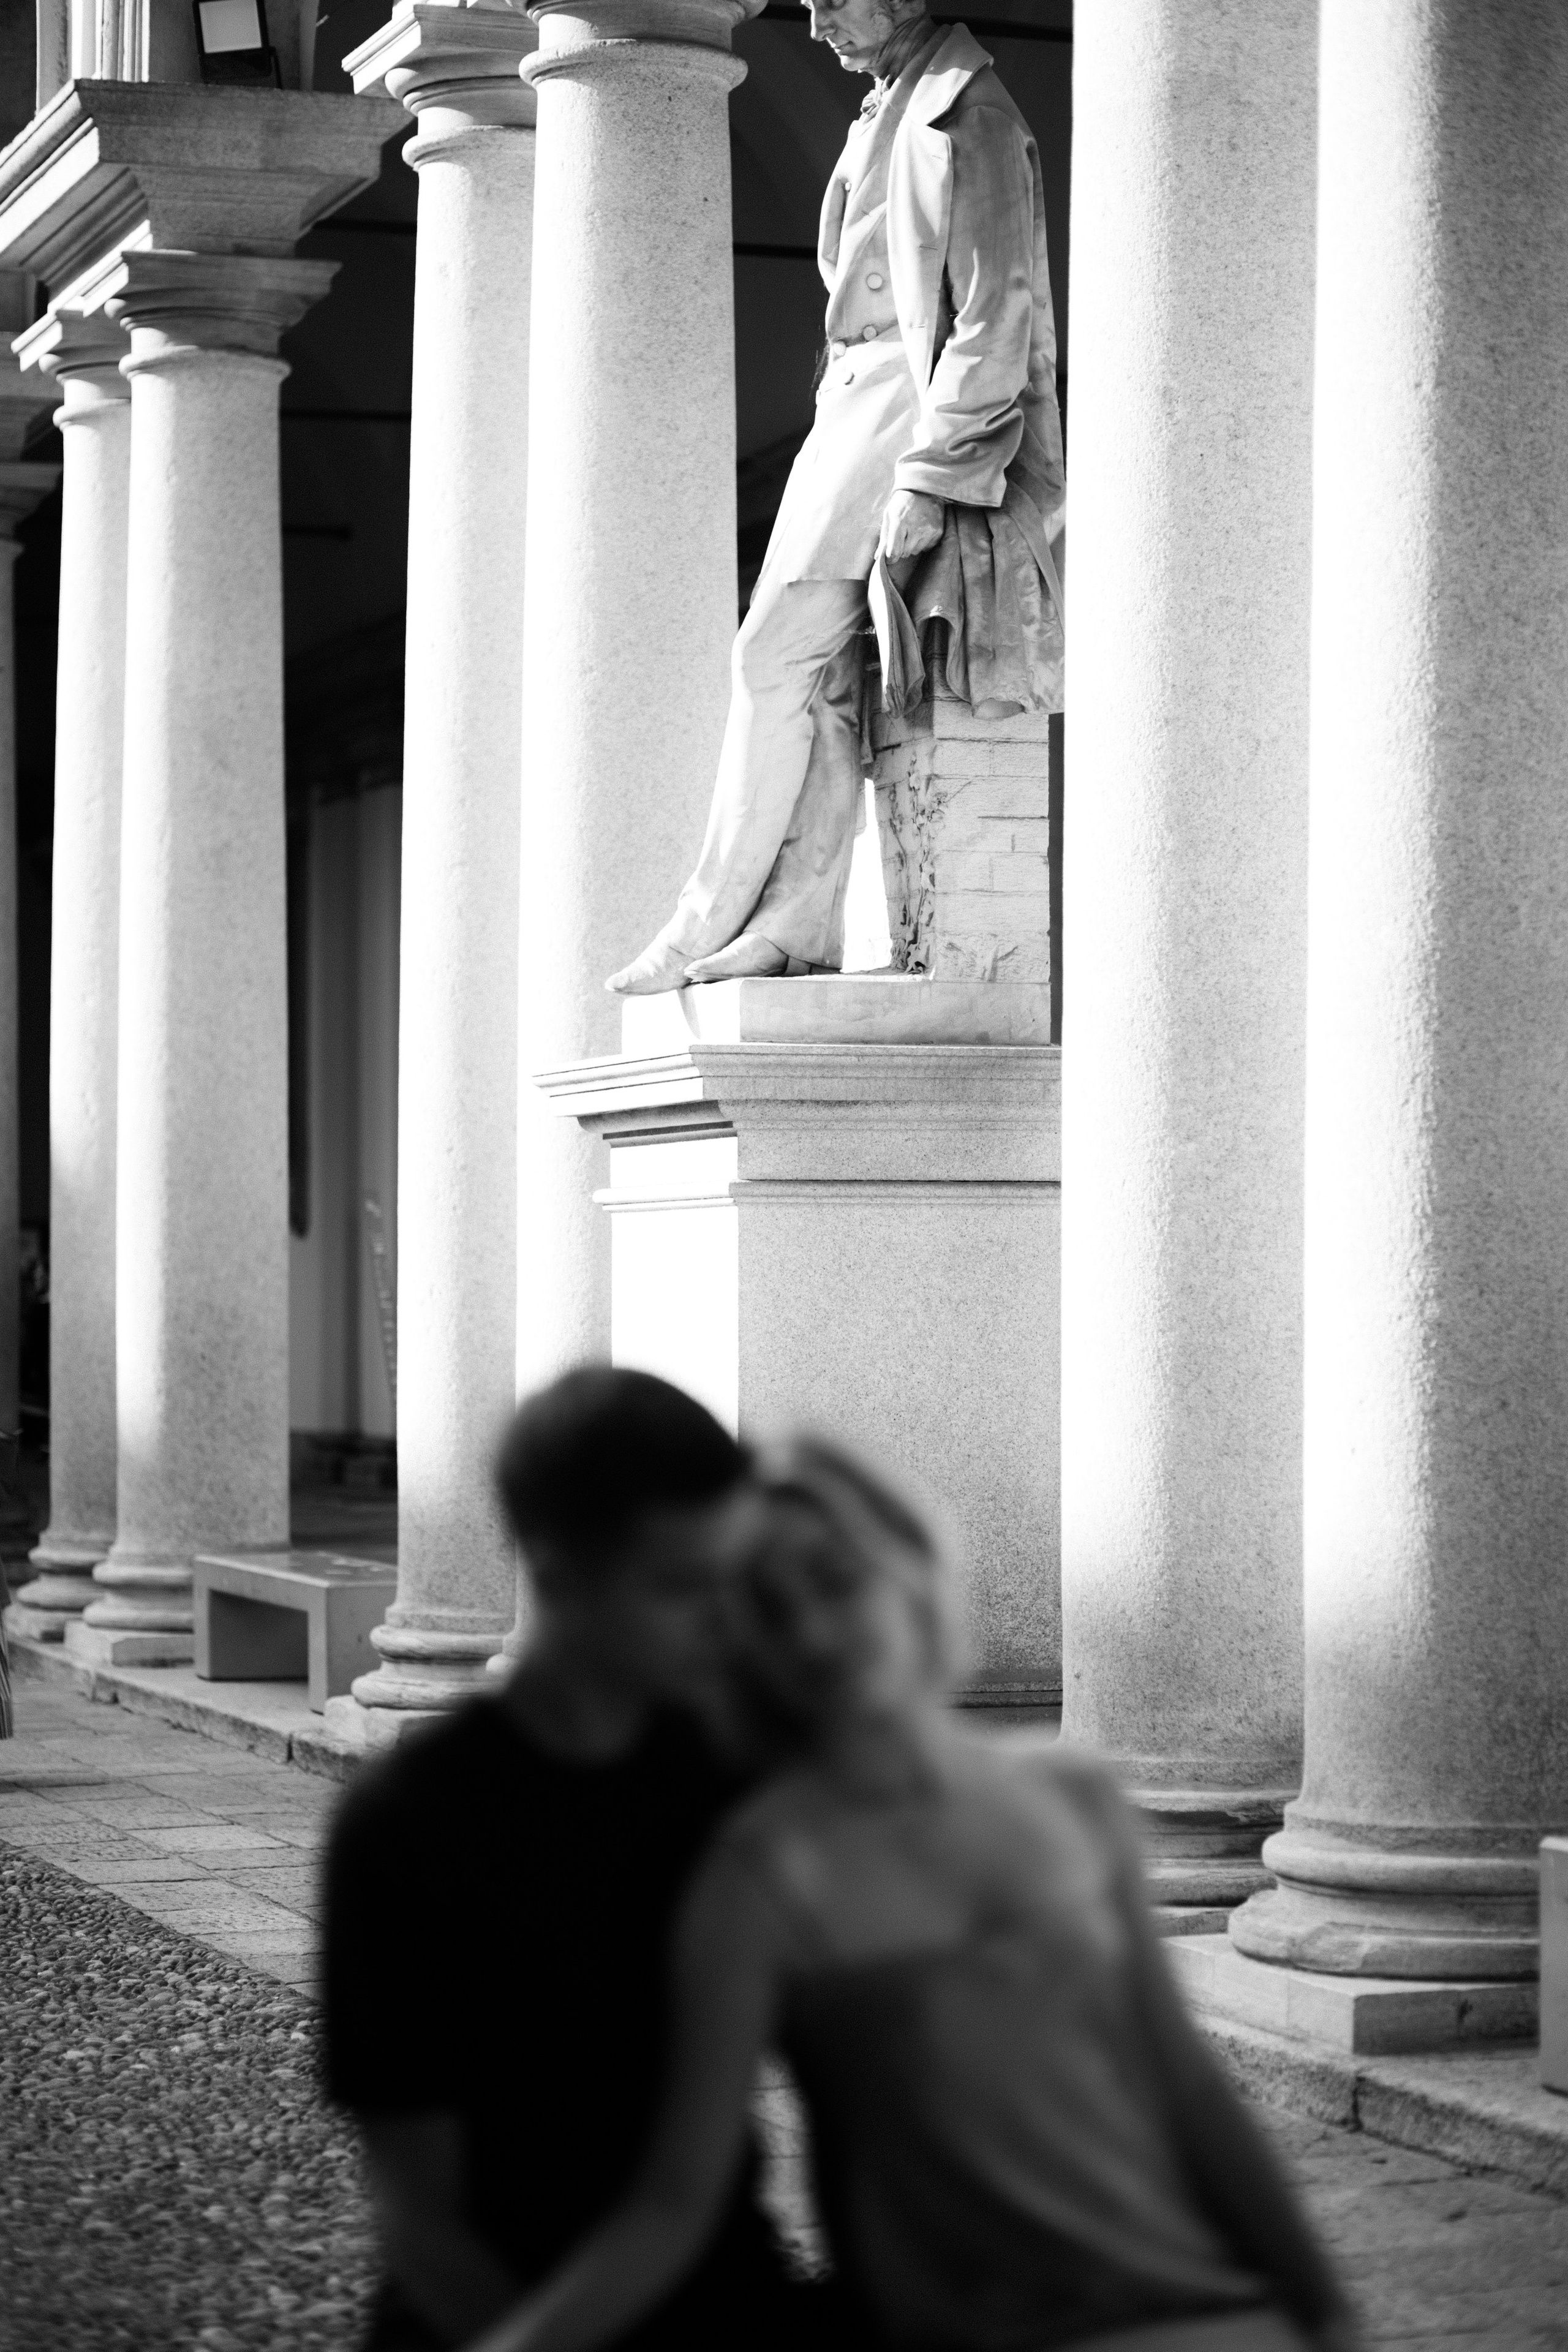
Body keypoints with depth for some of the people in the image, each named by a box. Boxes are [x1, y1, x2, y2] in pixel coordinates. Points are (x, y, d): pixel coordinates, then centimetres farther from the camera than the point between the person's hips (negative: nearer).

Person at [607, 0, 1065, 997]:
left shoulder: (970, 115, -9)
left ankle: (709, 927, -11)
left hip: (911, 402, -9)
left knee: (776, 656, -13)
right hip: (854, 394, 9)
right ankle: (802, 919, -7)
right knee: (823, 675, -2)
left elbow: (995, 316, -15)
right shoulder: (887, 113, 20)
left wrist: (927, 477, -21)